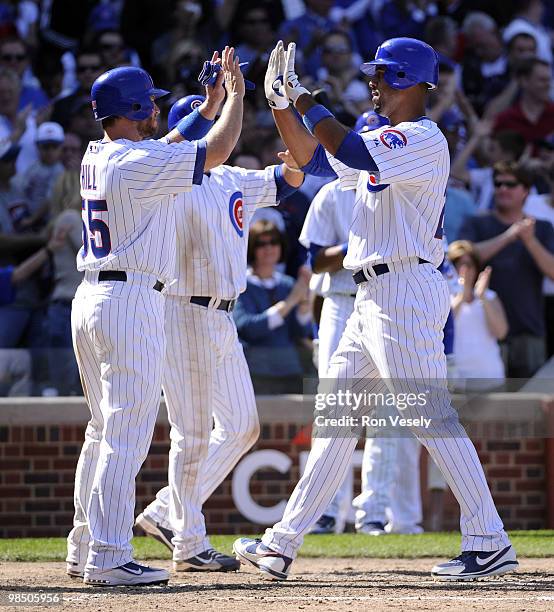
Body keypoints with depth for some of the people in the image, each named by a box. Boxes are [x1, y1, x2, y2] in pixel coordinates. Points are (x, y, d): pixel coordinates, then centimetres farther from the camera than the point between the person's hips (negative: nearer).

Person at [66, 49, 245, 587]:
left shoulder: (96, 158, 12)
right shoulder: (138, 163, -15)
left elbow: (167, 148, 28)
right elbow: (218, 150, -12)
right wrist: (235, 92, 2)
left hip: (90, 299, 10)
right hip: (131, 304, -10)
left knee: (104, 429, 16)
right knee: (127, 435, -9)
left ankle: (83, 550, 20)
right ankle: (108, 559, -12)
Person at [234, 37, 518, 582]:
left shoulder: (423, 139, -11)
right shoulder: (385, 141, 19)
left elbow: (353, 153, -26)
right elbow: (310, 157, 23)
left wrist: (304, 99, -18)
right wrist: (280, 103, 10)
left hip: (405, 290, -10)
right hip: (373, 299, 10)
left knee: (432, 417, -11)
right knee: (335, 414, 11)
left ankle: (491, 545, -9)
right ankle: (283, 545, 14)